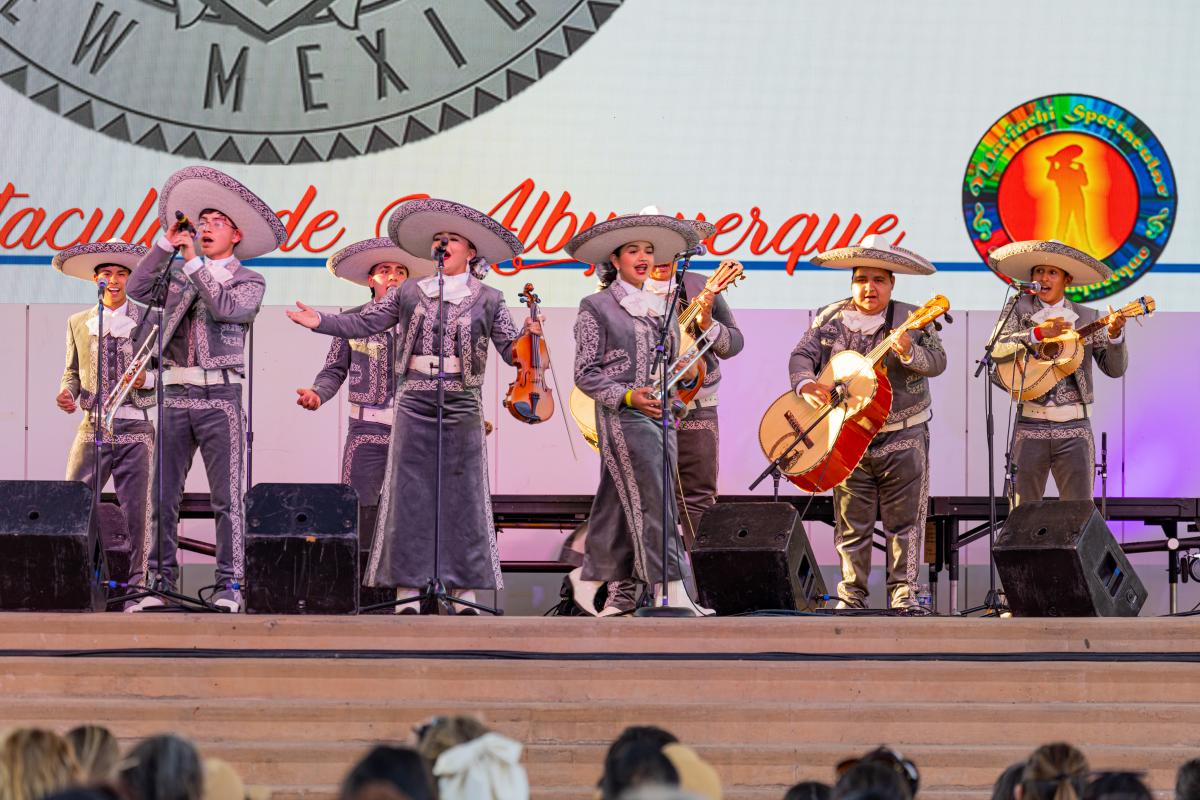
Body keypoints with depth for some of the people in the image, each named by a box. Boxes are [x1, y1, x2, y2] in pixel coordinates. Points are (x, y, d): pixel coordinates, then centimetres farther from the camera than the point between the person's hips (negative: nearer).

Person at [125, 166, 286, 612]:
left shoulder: (249, 281, 7)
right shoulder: (179, 273, 17)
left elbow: (226, 307, -12)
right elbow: (137, 289, 4)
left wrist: (194, 262, -7)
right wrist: (167, 244, 1)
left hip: (221, 396, -3)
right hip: (176, 395, 3)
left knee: (227, 498, -5)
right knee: (162, 496, -1)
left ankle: (229, 587, -4)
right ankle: (160, 583, 1)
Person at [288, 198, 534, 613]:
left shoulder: (487, 301, 7)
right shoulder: (409, 294, 10)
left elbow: (511, 352, 3)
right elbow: (364, 323, 11)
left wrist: (528, 337, -18)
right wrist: (320, 322, 1)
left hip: (462, 406, -1)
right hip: (414, 403, 1)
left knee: (462, 494, 0)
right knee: (409, 493, -1)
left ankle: (464, 588, 4)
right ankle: (407, 587, 1)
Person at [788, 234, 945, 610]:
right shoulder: (829, 319, 6)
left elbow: (937, 361, -12)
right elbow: (802, 355, 0)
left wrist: (909, 353, -32)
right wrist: (806, 383, -21)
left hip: (903, 438, -2)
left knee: (905, 520, -1)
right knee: (851, 523, 5)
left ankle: (904, 592, 5)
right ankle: (851, 596, 11)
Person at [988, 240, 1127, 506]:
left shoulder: (1087, 317, 8)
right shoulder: (1018, 307, 5)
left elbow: (1114, 368, 4)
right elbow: (997, 349, -11)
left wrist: (1114, 334, -14)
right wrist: (1038, 333, -23)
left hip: (1075, 427, 0)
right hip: (1031, 425, 0)